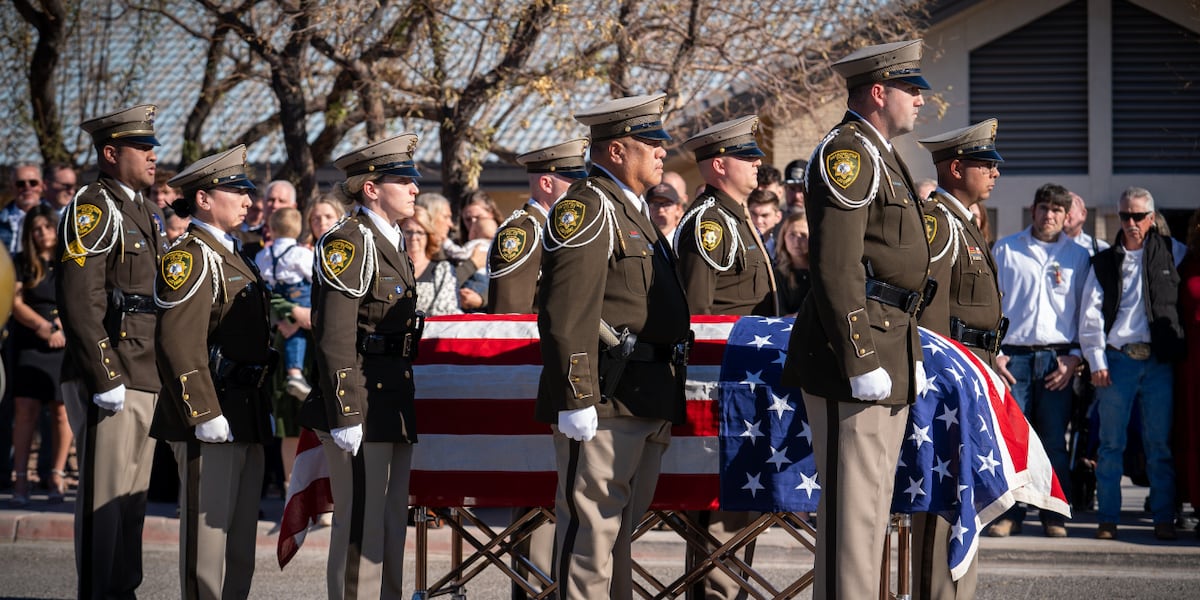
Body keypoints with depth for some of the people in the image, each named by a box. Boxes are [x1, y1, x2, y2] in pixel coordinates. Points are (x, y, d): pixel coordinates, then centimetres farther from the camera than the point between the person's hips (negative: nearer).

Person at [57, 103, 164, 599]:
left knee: (131, 498, 13)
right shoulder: (93, 209, -11)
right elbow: (80, 302, -19)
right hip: (110, 380, -9)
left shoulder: (141, 211, 18)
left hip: (145, 379, 9)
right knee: (105, 498, -5)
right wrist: (105, 378, -21)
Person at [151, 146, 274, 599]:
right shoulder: (190, 257, -12)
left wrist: (263, 406, 22)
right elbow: (180, 345, -20)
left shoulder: (233, 257, 19)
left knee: (241, 529, 12)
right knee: (207, 527, -6)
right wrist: (205, 415, -22)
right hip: (213, 416, -10)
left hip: (246, 417, 10)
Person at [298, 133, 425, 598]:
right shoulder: (347, 242, -12)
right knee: (361, 528, -7)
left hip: (394, 408, 10)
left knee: (390, 527, 12)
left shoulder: (390, 243, 18)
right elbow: (334, 337, -18)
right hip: (362, 408, -10)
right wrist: (345, 415, -22)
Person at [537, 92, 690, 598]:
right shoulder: (587, 206, -10)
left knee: (622, 525, 14)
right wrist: (575, 399, -23)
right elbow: (566, 314, -19)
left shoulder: (631, 211, 21)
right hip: (604, 401, -10)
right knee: (591, 526, -8)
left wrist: (667, 398, 25)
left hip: (646, 401, 10)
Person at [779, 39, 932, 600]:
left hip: (889, 348, 11)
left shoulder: (880, 155, 20)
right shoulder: (846, 152, -13)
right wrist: (859, 360, -23)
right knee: (851, 503, -9)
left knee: (872, 503, 14)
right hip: (857, 345, -11)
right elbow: (836, 266, -20)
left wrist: (910, 351, 23)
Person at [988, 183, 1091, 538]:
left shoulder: (1077, 256, 12)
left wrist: (1074, 357, 0)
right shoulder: (1005, 251, 10)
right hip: (1013, 357, 0)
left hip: (1058, 359, 1)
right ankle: (1009, 513, 0)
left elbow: (1085, 312, 11)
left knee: (1054, 441, -1)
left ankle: (1054, 515, 6)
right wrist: (994, 353, 0)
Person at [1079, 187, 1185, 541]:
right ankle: (1108, 519, 6)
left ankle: (1164, 518, 5)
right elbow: (1090, 315, 6)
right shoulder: (1104, 263, 9)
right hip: (1117, 359, 0)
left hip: (1158, 361, 0)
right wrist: (1096, 361, -3)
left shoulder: (1168, 254, 8)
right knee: (1112, 444, 1)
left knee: (1160, 444, 1)